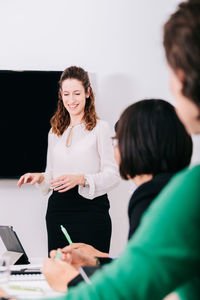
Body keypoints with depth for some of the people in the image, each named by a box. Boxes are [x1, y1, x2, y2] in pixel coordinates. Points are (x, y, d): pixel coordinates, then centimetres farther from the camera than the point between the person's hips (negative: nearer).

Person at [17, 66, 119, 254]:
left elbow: (113, 174, -7)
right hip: (58, 211, 5)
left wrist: (81, 179, -19)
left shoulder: (100, 128, -1)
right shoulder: (55, 131, 17)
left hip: (91, 210, -5)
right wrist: (40, 177, 2)